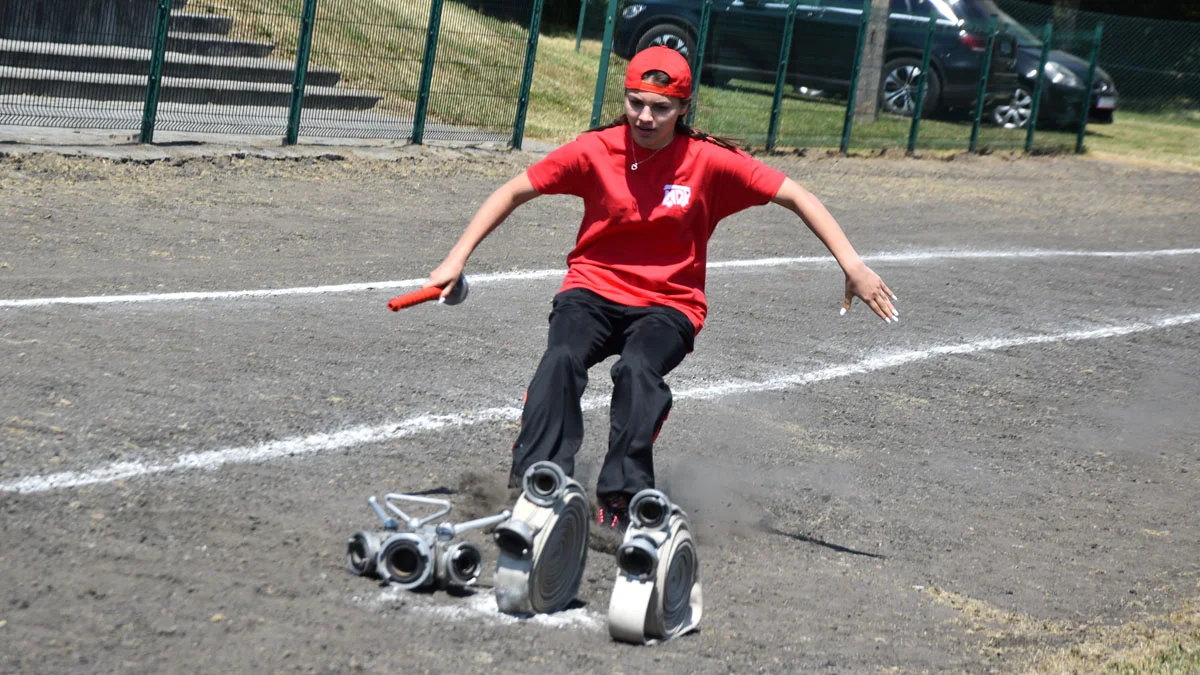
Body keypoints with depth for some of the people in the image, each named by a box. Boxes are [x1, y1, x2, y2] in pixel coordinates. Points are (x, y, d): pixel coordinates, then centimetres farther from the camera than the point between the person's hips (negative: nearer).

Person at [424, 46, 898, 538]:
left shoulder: (709, 162, -9)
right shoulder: (596, 151, -5)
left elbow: (796, 197, -4)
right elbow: (515, 191, 2)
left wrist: (853, 266, -12)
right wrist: (457, 259, -4)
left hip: (668, 303, -1)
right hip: (593, 289, 1)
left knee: (639, 369, -33)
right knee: (562, 358, -31)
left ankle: (621, 499, -32)